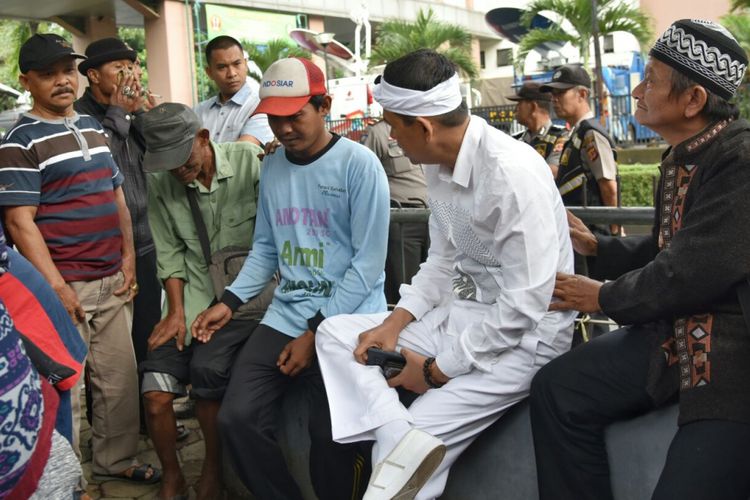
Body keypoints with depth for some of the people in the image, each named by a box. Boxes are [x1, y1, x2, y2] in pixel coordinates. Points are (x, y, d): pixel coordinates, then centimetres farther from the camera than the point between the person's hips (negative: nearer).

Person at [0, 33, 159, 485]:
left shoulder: (93, 128, 13)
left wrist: (128, 258, 8)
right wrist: (56, 286, -17)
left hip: (113, 281, 7)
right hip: (65, 285, -6)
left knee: (120, 377, 13)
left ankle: (116, 460, 29)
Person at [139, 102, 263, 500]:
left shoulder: (249, 161, -8)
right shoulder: (161, 183, 4)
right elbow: (170, 253, 6)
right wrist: (176, 311, -3)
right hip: (193, 297, 4)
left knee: (207, 367, -25)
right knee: (156, 394, -10)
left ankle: (214, 466, 4)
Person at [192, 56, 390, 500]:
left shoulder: (359, 164, -8)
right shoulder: (272, 168, 11)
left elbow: (368, 263, -12)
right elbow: (266, 248, 15)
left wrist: (317, 333, -13)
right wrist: (229, 302, 0)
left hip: (348, 320, -5)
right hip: (285, 315, 5)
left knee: (332, 436, -18)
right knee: (237, 418, -9)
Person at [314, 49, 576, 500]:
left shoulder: (513, 173, -24)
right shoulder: (440, 164, 3)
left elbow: (526, 304, -24)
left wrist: (438, 369, -17)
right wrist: (395, 323, -4)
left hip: (522, 336, -9)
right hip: (462, 313, 9)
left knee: (399, 459, -17)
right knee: (335, 333, -3)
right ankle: (402, 439, -21)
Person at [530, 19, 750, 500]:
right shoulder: (680, 159, 8)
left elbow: (691, 274, -24)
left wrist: (606, 298, -8)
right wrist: (596, 246, 11)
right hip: (674, 334, 9)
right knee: (556, 388, 2)